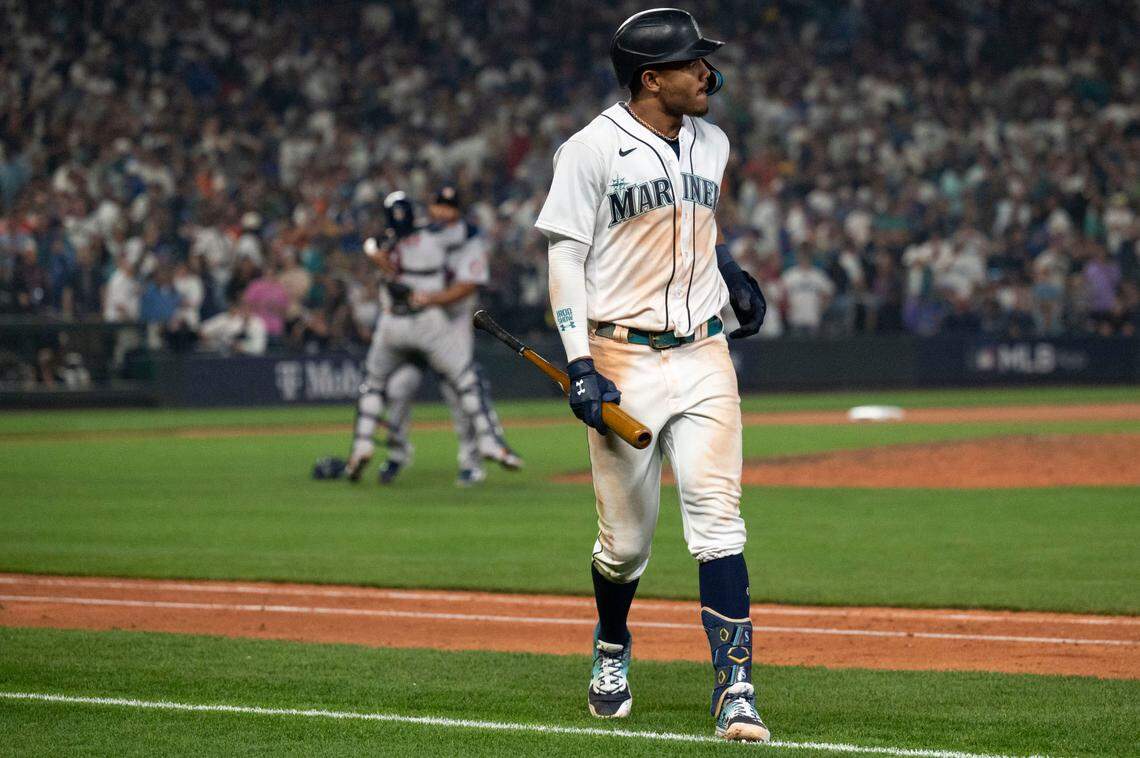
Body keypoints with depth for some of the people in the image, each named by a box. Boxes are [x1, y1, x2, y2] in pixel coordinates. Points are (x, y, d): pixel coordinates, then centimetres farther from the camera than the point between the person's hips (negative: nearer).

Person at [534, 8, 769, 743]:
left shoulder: (711, 143, 12)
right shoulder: (593, 149, -6)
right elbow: (566, 257, -6)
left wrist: (728, 270, 11)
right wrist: (580, 366, -14)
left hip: (703, 356, 4)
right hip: (623, 358, -4)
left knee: (717, 517, -11)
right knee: (627, 536, 3)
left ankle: (736, 686, -14)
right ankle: (612, 647, 34)